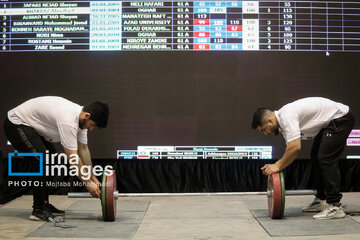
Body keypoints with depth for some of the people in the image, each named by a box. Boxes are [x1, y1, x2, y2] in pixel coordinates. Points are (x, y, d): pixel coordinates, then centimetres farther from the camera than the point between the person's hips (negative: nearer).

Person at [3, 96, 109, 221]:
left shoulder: (80, 117, -3)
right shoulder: (68, 120, -33)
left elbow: (83, 149, 4)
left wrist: (93, 178, 5)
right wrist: (88, 183, -23)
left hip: (32, 125, 11)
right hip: (16, 123, -11)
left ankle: (44, 204, 18)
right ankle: (38, 210, -14)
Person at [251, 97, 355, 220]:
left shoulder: (287, 117, -25)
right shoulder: (283, 119, 7)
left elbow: (295, 147, -32)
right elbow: (290, 149, 13)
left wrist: (278, 167, -21)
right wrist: (275, 165, 1)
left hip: (340, 118, -11)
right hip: (329, 122, 11)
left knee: (326, 159, -15)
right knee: (317, 157, 15)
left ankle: (335, 207, -12)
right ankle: (321, 200, 22)